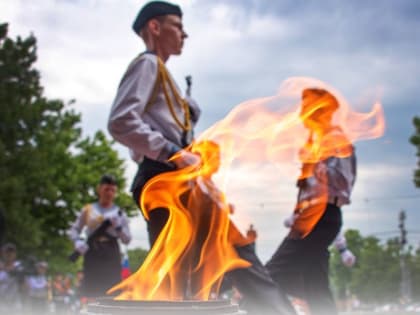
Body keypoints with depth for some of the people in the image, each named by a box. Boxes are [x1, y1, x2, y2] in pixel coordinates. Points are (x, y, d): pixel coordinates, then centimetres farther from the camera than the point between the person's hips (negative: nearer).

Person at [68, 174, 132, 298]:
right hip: (92, 253, 0)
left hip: (111, 254, 0)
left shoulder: (119, 212, 9)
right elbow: (73, 229, 12)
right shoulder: (88, 209, 9)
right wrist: (77, 241, -8)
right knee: (91, 290, -2)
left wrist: (118, 226, -12)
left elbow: (127, 239, 6)